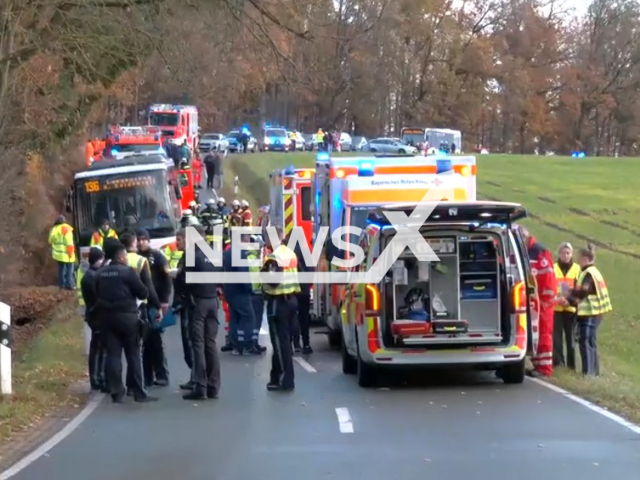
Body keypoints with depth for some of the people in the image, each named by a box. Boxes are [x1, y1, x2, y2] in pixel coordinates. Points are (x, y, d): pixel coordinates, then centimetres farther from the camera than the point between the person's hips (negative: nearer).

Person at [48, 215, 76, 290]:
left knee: (61, 269, 16)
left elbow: (51, 241, 12)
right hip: (66, 254, -6)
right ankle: (69, 285, -6)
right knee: (69, 269, -1)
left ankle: (61, 284, 18)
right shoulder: (66, 229, -14)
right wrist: (71, 253, -11)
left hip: (58, 253, 6)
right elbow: (69, 243, -17)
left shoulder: (54, 229, 4)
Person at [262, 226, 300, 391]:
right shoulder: (291, 253, 14)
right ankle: (277, 377, 20)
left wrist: (264, 272, -7)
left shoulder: (274, 257, -16)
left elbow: (273, 280, -24)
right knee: (283, 339, 14)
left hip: (278, 301, -9)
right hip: (291, 299, 9)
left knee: (280, 341, -5)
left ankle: (287, 380, -6)